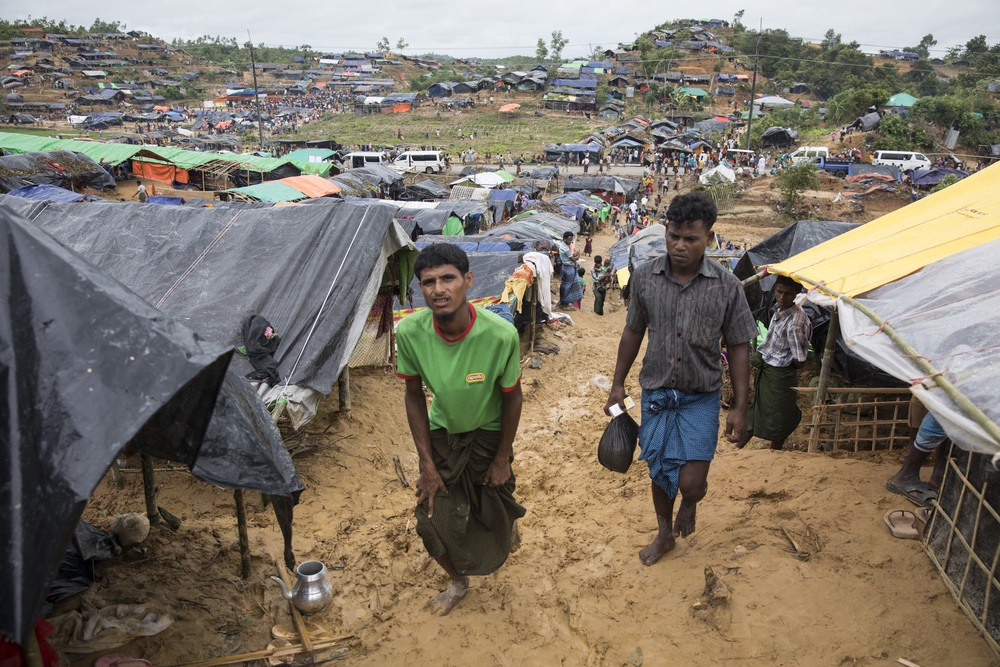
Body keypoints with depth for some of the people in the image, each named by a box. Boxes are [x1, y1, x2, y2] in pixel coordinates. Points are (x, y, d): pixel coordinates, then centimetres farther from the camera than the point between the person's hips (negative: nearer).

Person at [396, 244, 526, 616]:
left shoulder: (500, 334, -33)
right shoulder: (410, 332, -27)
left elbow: (511, 397, -15)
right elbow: (414, 395, -11)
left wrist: (502, 458, -6)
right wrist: (427, 464, -9)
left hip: (488, 433, -1)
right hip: (440, 434, 2)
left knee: (496, 509, 15)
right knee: (433, 522, 2)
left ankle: (509, 522, 56)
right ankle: (458, 582, 34)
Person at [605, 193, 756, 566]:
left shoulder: (726, 286, -11)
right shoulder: (645, 277, -6)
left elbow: (738, 348, -4)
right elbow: (633, 332, 7)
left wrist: (739, 407, -6)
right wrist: (618, 384, 8)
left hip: (701, 398, -2)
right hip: (655, 392, 2)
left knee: (690, 483, -7)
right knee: (660, 474, 15)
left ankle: (690, 502, 32)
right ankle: (665, 535, 43)